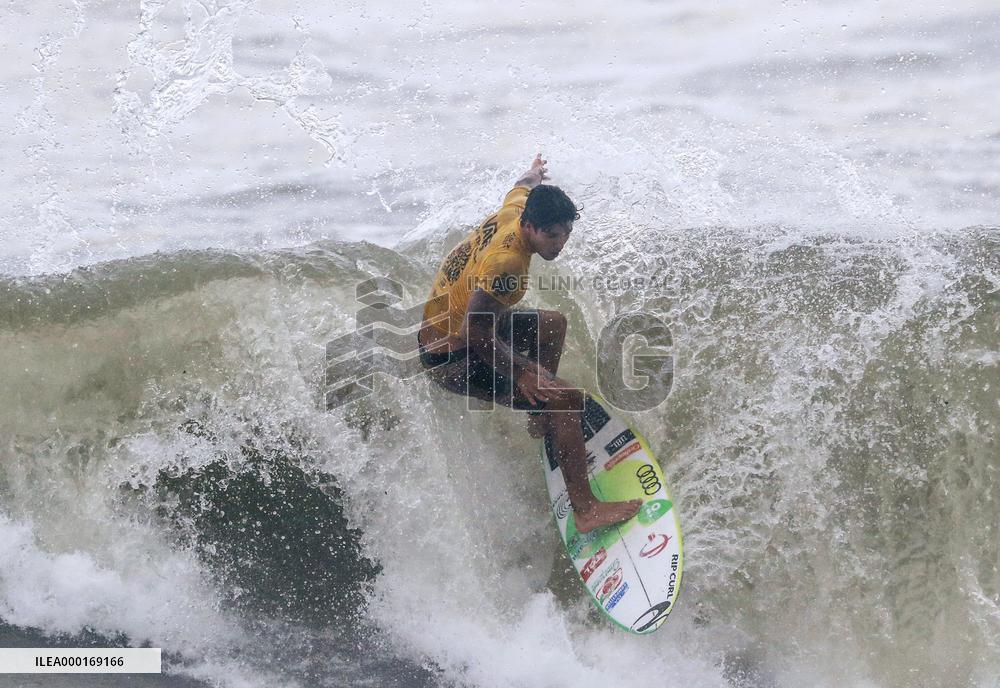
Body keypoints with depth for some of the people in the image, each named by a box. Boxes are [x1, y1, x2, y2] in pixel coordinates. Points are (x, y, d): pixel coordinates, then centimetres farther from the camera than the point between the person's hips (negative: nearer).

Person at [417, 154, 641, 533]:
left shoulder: (514, 210, -6)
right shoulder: (507, 262, -32)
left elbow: (521, 188, 20)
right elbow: (474, 329, -33)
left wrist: (534, 174, 43)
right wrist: (520, 369, -28)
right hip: (452, 359, -10)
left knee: (552, 323, 28)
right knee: (565, 399, -20)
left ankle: (541, 416, 28)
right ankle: (585, 509, -18)